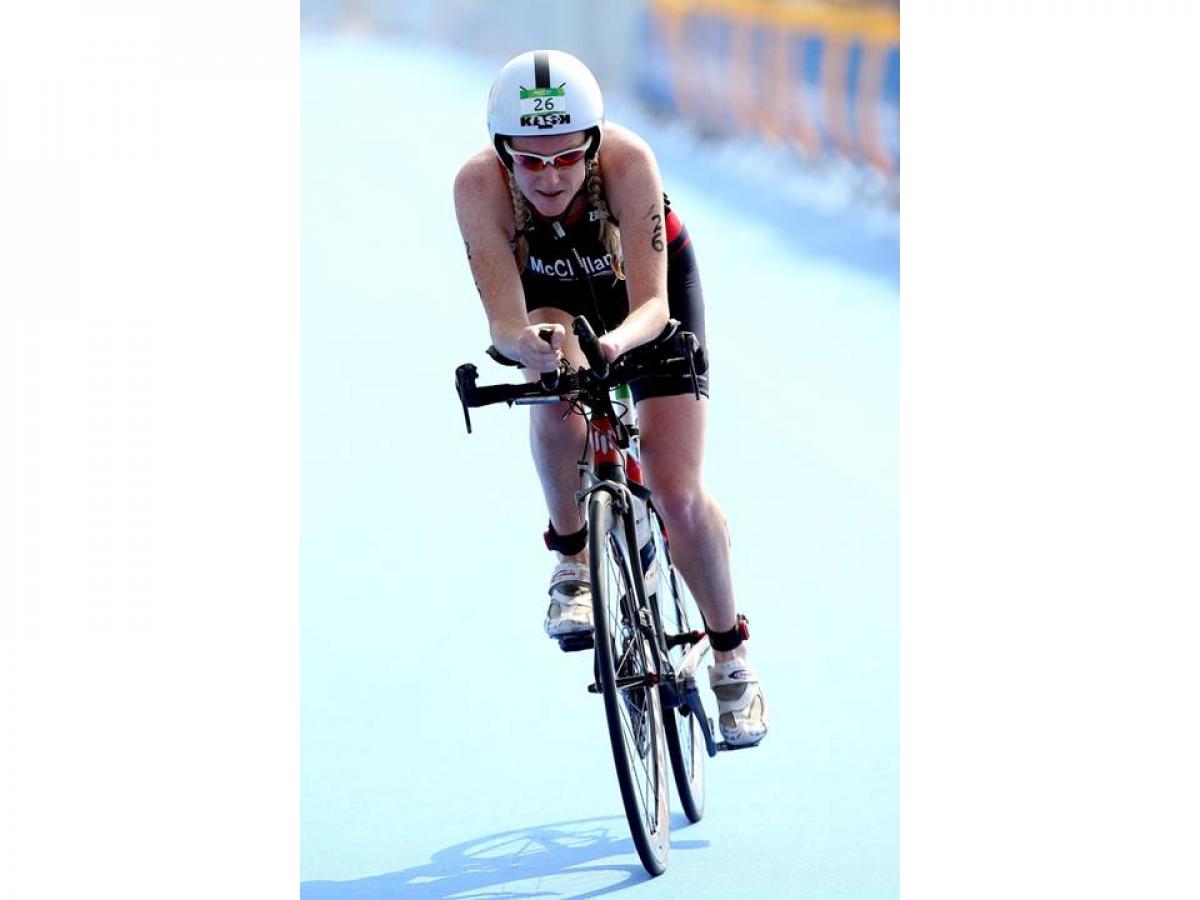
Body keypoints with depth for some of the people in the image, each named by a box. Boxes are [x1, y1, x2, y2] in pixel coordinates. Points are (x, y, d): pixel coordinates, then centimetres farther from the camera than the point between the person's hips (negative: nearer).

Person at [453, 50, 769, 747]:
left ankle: (732, 655, 13)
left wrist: (620, 342, -64)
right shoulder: (479, 186, -35)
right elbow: (505, 322, -39)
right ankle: (574, 557, -7)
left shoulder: (628, 162, -39)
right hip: (550, 291, 1)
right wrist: (523, 342, -63)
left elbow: (652, 303, -42)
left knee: (678, 494, -10)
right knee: (556, 397, -34)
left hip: (653, 280, -1)